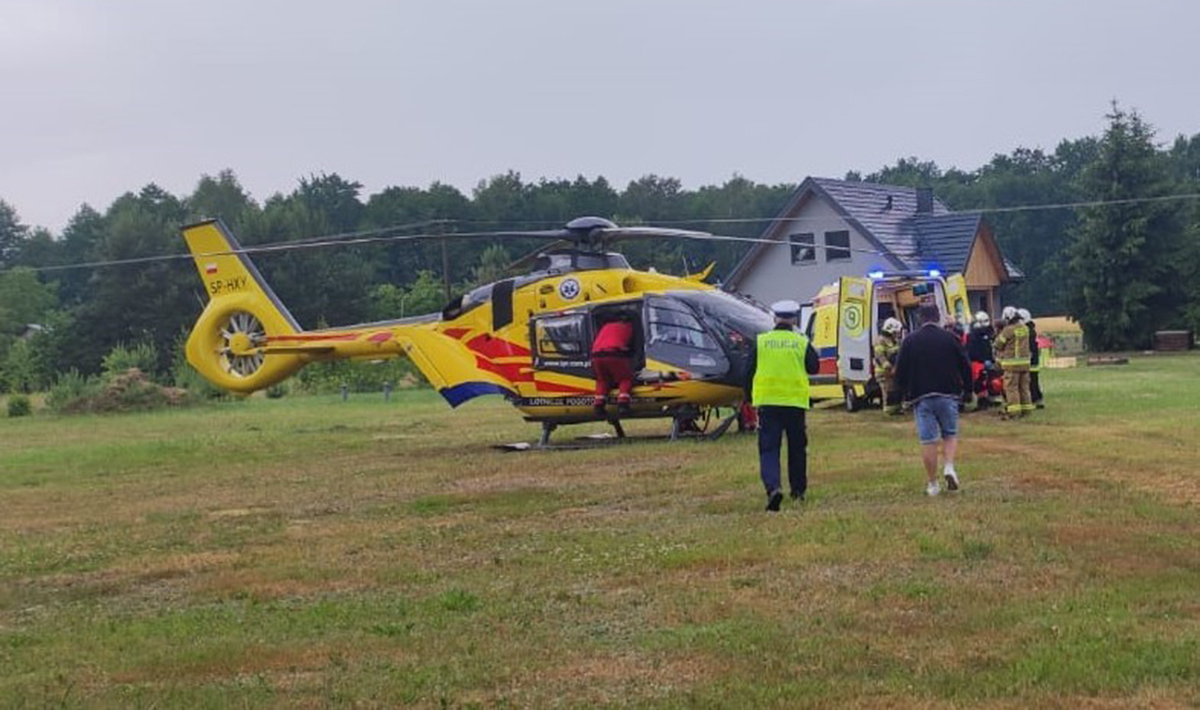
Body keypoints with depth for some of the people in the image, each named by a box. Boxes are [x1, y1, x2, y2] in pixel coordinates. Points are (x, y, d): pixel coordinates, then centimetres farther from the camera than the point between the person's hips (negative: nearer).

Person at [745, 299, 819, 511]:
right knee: (797, 447, 16)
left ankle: (773, 487, -23)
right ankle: (798, 490, 25)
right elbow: (814, 368, 8)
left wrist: (749, 397, 13)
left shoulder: (760, 341, 0)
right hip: (795, 401, 1)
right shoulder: (802, 342, -1)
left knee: (768, 448, -2)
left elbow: (750, 372, 3)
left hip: (767, 401, -1)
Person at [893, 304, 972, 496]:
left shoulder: (910, 341, 0)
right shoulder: (949, 338, 0)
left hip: (921, 397, 0)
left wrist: (906, 392, 18)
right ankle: (949, 466, -9)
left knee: (928, 441, 1)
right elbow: (965, 367, 3)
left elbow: (900, 371, 2)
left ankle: (932, 484, 4)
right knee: (950, 434, 15)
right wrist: (965, 388, 18)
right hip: (948, 395, 0)